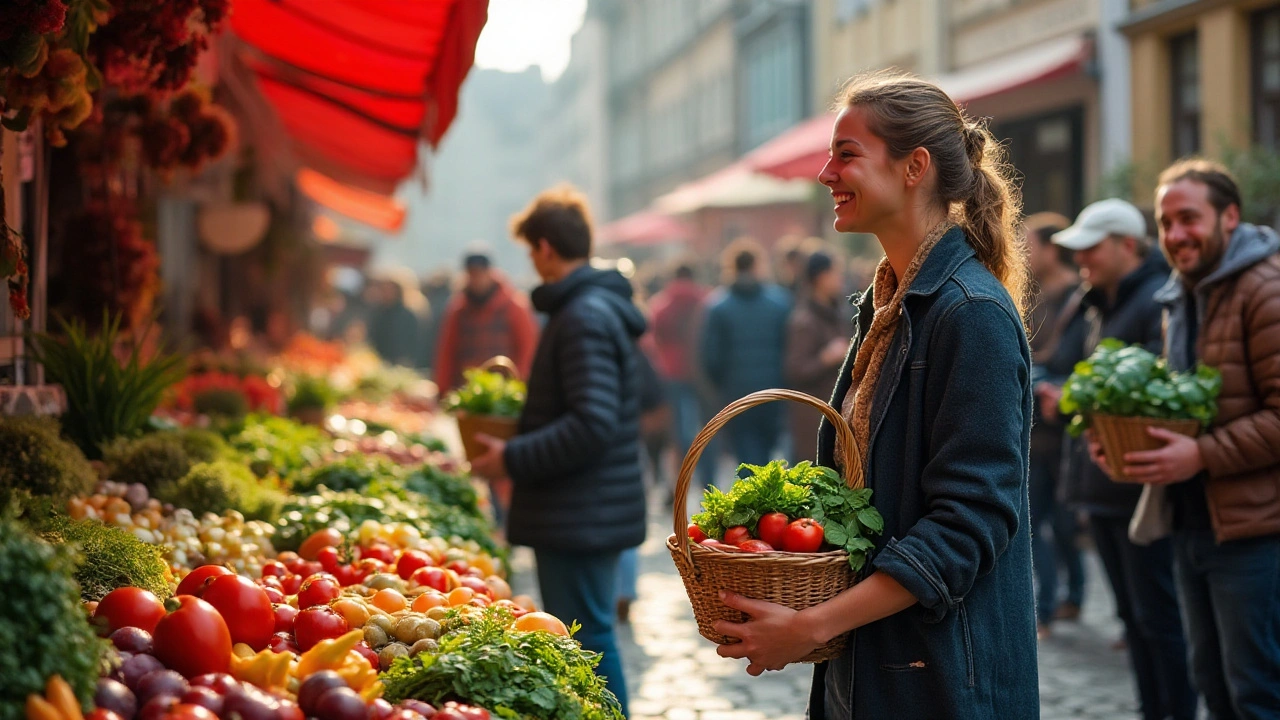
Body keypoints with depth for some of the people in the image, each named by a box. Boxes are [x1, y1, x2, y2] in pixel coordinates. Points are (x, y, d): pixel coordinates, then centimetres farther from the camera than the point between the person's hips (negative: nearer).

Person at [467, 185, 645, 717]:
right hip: (592, 510, 10)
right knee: (589, 638, 17)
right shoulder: (602, 306, 14)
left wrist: (514, 459, -19)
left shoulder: (585, 317, -18)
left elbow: (592, 426, -26)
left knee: (587, 641, -4)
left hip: (579, 517, -10)